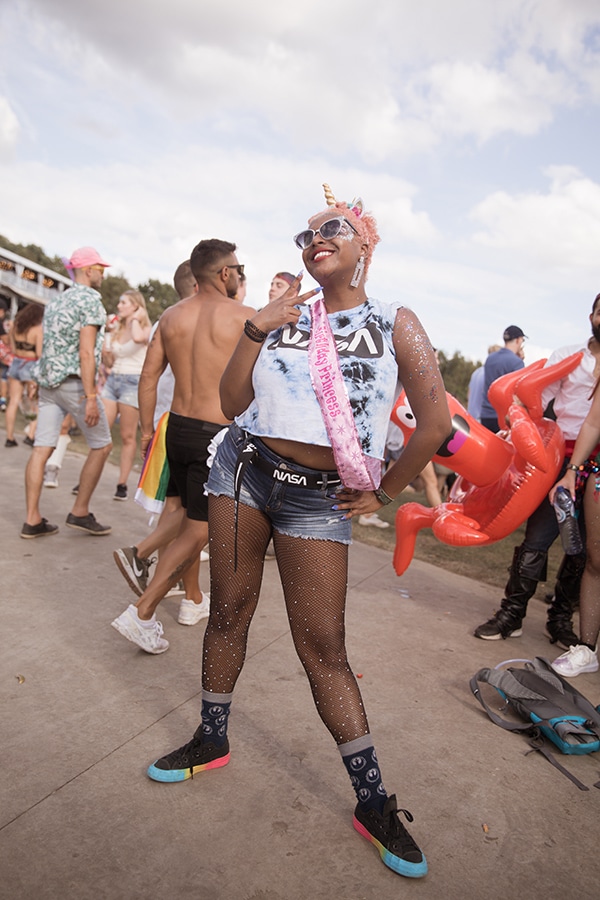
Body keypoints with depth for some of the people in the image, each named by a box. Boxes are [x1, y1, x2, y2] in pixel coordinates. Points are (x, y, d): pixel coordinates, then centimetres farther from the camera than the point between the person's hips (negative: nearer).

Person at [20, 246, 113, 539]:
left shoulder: (55, 301, 18)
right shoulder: (91, 299, -8)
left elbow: (47, 347, 16)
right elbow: (86, 352, -17)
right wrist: (90, 397, -19)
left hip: (47, 382, 8)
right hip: (74, 382, -8)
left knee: (42, 448, 4)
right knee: (101, 446, 5)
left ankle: (32, 520, 6)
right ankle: (80, 512, 9)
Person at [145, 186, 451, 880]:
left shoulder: (395, 323, 2)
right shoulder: (287, 313, 9)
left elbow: (435, 422, -4)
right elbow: (232, 403, 4)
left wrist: (382, 491, -1)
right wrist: (254, 331, -6)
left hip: (318, 498, -3)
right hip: (244, 471, 4)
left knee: (322, 647, -1)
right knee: (229, 611, 11)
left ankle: (373, 802, 16)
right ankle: (211, 742, 34)